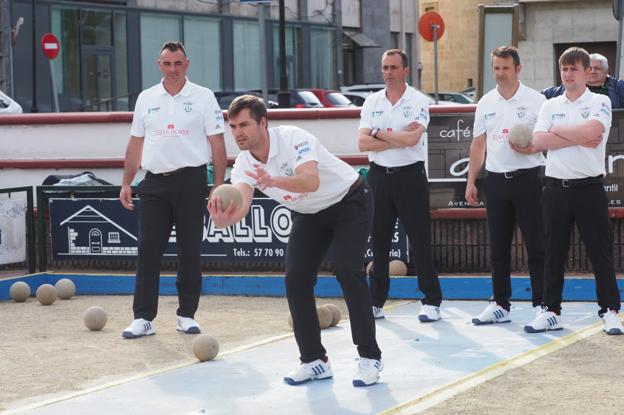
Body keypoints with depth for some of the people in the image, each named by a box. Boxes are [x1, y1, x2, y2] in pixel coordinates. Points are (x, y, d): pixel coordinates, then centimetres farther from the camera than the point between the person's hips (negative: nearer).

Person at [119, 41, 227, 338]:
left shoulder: (203, 97, 1)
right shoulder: (146, 98, 11)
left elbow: (217, 144, 0)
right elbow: (135, 144, 15)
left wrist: (219, 186, -6)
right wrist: (126, 183, 10)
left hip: (190, 182, -2)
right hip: (154, 182, 2)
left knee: (190, 251, 3)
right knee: (148, 250, -2)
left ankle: (186, 315, 12)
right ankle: (143, 318, 0)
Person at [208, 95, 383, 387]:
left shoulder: (293, 138, -31)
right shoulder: (244, 164, -14)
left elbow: (311, 181, -48)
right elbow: (241, 204, -31)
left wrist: (274, 181, -66)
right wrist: (222, 219, -55)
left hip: (349, 202, -6)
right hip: (309, 215, 6)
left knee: (347, 270, -22)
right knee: (295, 278, -8)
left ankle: (369, 357, -13)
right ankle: (314, 360, 3)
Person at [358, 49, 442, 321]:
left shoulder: (418, 101, -4)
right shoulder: (372, 102, 8)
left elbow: (411, 139, -19)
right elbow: (363, 143, -4)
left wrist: (380, 134, -7)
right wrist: (398, 139, -12)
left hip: (410, 175, -4)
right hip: (379, 175, 4)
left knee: (421, 241, -3)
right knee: (379, 240, 8)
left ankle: (432, 302, 2)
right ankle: (376, 301, 15)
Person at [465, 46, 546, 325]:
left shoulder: (535, 100, -3)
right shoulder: (486, 103, 10)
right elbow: (478, 145, 15)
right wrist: (471, 182, 11)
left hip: (526, 179, -4)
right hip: (495, 179, 4)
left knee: (536, 246, -4)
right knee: (498, 247, 8)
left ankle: (541, 304, 0)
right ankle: (500, 305, 15)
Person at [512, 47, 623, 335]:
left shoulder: (600, 103, 1)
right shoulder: (550, 106, 11)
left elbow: (591, 131, -19)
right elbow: (540, 141, -4)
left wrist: (556, 131, -6)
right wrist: (580, 138, -12)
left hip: (589, 188, -3)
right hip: (556, 188, 3)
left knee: (601, 252, -1)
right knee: (554, 252, 8)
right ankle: (551, 311, 14)